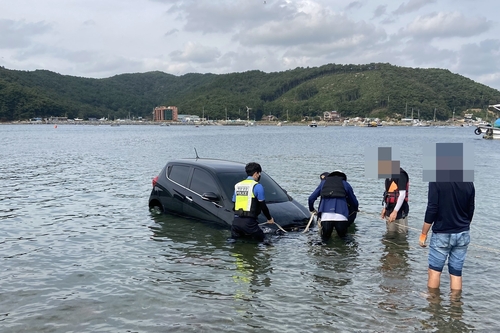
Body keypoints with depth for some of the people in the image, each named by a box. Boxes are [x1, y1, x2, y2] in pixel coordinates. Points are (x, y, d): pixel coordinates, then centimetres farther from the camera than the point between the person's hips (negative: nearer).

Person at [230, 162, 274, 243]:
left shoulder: (237, 185, 16)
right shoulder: (257, 186, -4)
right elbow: (263, 206, 0)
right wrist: (269, 218, 15)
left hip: (235, 221, 6)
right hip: (248, 222, -6)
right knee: (263, 241, 4)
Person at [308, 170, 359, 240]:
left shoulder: (323, 182, 22)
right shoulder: (345, 184, 19)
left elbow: (311, 199, 23)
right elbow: (355, 203, 24)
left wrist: (312, 210, 42)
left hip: (325, 217, 1)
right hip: (341, 216, -1)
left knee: (325, 237, 17)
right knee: (342, 235, 21)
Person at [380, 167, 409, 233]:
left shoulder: (401, 174, -16)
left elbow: (402, 194, -20)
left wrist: (395, 211, -23)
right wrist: (385, 208, 17)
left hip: (400, 211, -8)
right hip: (390, 210, 9)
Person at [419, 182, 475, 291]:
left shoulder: (437, 180, -16)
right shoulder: (469, 183, 0)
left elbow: (432, 209, -17)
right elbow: (470, 211, 8)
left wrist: (423, 234, -9)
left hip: (442, 234, -4)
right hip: (463, 235, 4)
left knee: (434, 270, 8)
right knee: (456, 272, 10)